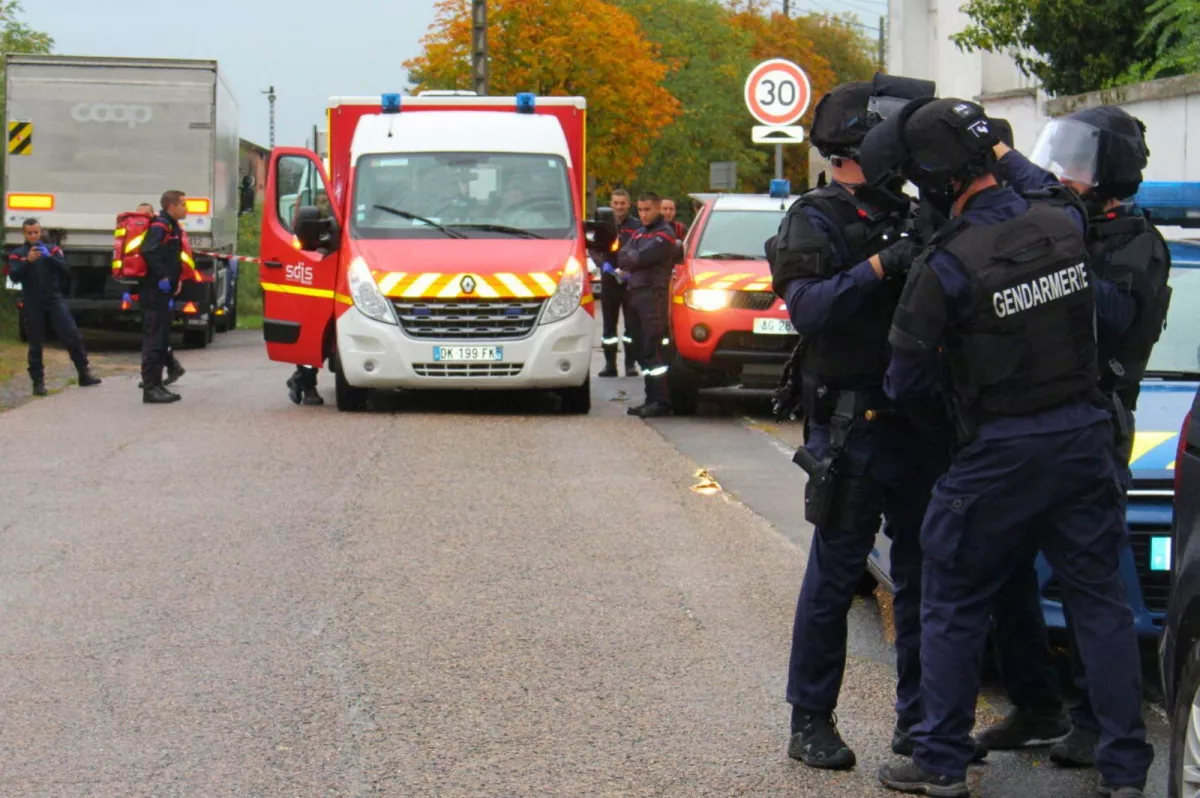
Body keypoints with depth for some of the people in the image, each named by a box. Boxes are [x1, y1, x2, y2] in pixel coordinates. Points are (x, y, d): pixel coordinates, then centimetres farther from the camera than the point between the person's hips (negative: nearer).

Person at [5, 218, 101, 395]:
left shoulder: (52, 249, 10)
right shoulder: (17, 254, 8)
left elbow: (65, 270, -4)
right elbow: (15, 277, -8)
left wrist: (49, 257, -19)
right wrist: (28, 261, -23)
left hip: (54, 299, 0)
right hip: (32, 304, 0)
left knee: (73, 336, -9)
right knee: (35, 344, 2)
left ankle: (84, 374, -2)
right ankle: (38, 382, 9)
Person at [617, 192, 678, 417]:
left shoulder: (664, 235, -6)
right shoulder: (638, 233, 22)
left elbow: (641, 258, -16)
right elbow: (623, 256, 12)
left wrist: (629, 259, 2)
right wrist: (631, 263, -7)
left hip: (653, 294, -9)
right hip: (635, 293, 9)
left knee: (653, 349, -13)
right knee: (642, 350, 9)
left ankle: (661, 401, -15)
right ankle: (652, 399, 13)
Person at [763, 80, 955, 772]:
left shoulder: (909, 216, 15)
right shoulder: (816, 221, -3)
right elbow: (807, 308, -18)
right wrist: (879, 267, -25)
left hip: (921, 422, 6)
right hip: (852, 424, -6)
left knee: (926, 572, 10)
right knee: (835, 575, -1)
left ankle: (920, 720, 19)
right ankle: (811, 721, 7)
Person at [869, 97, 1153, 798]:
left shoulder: (945, 267, -18)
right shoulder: (1060, 221, -3)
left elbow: (907, 383, -8)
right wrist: (1007, 155, 36)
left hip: (1000, 456, -5)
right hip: (1085, 437, 5)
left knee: (955, 606, 10)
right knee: (1100, 600, 11)